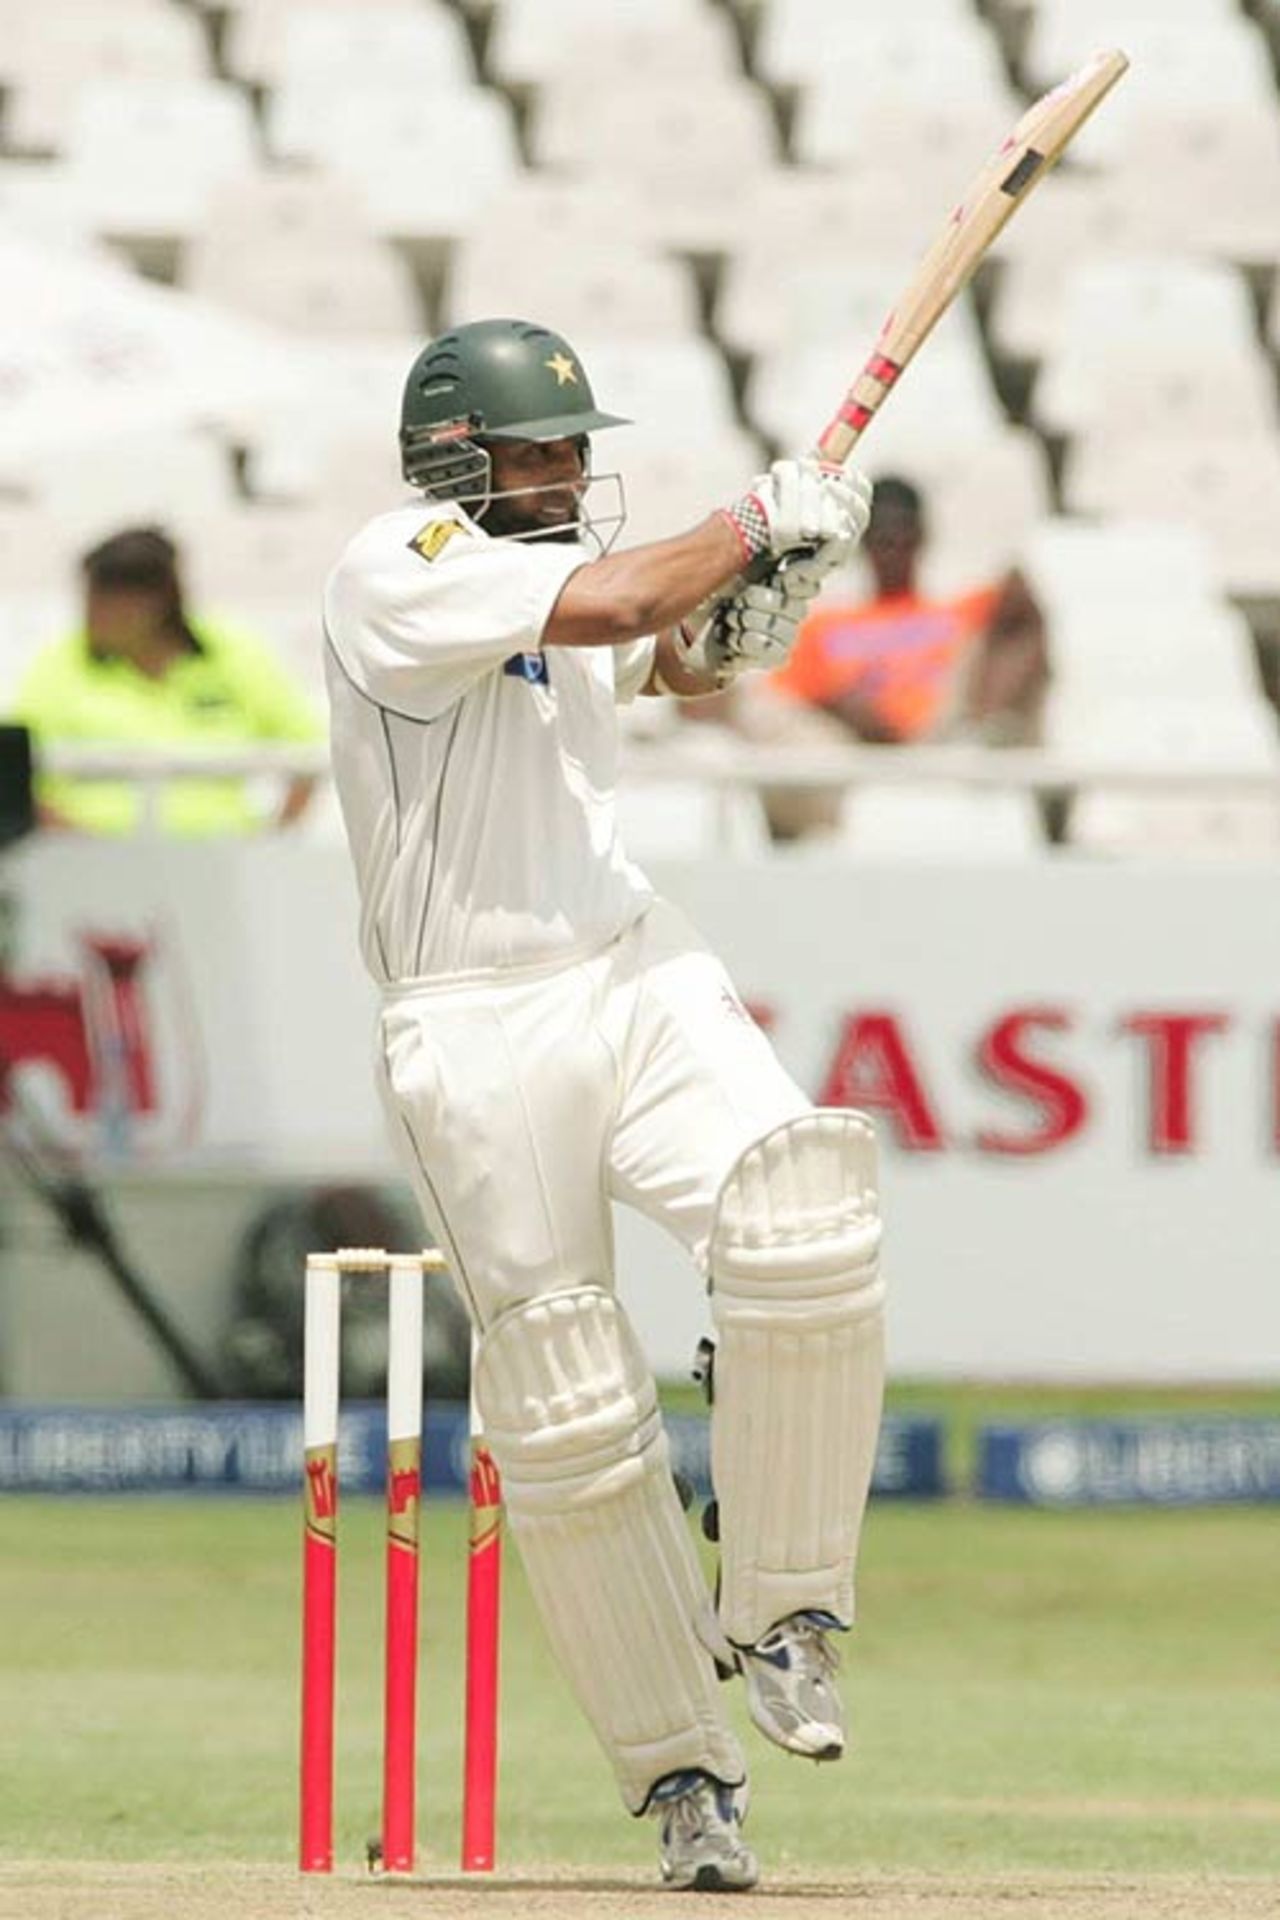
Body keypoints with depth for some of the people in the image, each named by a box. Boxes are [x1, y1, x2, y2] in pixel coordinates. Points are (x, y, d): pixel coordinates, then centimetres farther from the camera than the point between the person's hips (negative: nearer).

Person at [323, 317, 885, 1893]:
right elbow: (612, 605, -25)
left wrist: (750, 611, 7)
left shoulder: (557, 570, 11)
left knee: (805, 1234, -21)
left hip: (636, 973, 5)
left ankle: (778, 1610, -5)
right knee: (565, 1411, -2)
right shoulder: (397, 573, -12)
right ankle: (681, 1768, 8)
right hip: (473, 1033, -5)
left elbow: (679, 656, 30)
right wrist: (760, 519, -11)